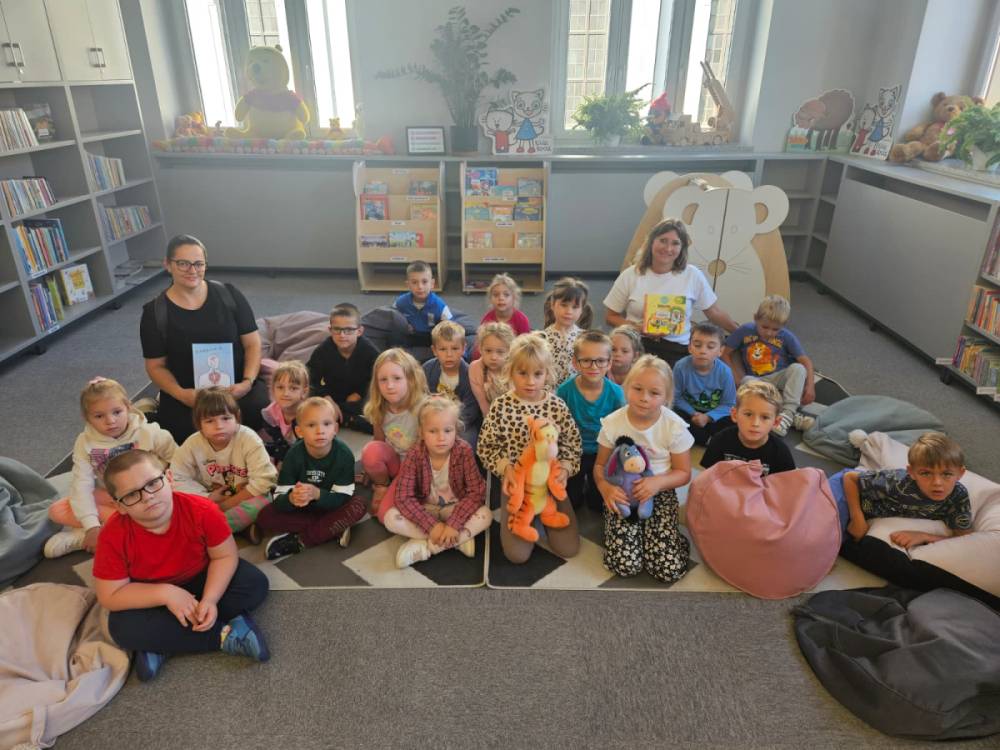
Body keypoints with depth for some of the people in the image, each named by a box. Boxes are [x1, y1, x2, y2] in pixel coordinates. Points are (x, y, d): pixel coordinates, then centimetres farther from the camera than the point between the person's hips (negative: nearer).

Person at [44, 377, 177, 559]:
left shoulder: (149, 433, -13)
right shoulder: (85, 442, -8)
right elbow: (82, 484, -13)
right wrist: (92, 526, -23)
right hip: (108, 499, 2)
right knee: (56, 511, -15)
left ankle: (81, 537, -23)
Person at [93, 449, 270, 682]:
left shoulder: (202, 510, -29)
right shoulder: (114, 536, -27)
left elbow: (225, 556, -17)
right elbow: (110, 596, -20)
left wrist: (209, 600, -31)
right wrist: (166, 593, -32)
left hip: (200, 580, 1)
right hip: (152, 595, -1)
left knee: (255, 584, -20)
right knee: (123, 627, -31)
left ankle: (161, 643, -19)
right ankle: (225, 635, -22)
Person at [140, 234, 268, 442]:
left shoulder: (229, 295, 2)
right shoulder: (155, 313, 1)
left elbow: (252, 343, 3)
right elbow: (156, 366, 4)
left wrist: (248, 381, -13)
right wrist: (180, 394, -15)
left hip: (235, 385, 1)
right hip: (187, 394, 0)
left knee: (263, 408, -31)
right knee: (186, 432, -31)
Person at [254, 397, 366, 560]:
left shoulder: (344, 454, -22)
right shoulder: (294, 455, -20)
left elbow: (342, 497, -22)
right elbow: (279, 500, -21)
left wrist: (317, 494, -41)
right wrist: (291, 498, -45)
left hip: (330, 506, -1)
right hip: (299, 509, 1)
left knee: (358, 506, -28)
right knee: (264, 517, -21)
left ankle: (298, 541, -23)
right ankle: (333, 529, -20)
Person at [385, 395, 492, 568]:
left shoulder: (464, 451, -20)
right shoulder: (414, 455, -20)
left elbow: (476, 492, -22)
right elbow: (403, 497, -22)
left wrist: (453, 524, -32)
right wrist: (432, 525, -31)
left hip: (456, 508, 0)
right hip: (425, 510, 1)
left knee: (485, 515, -28)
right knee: (391, 518, -25)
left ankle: (424, 546, -25)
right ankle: (459, 539, -23)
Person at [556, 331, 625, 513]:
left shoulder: (615, 392, -18)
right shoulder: (564, 390, -20)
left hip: (602, 454, 1)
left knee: (599, 504, 8)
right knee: (570, 502, 8)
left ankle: (591, 485, 38)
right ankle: (581, 482, 38)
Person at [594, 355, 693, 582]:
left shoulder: (675, 426, -12)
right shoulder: (612, 423, -10)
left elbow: (683, 473, -3)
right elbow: (600, 465, 0)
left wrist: (658, 482, -24)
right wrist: (605, 487, -23)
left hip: (659, 495, 0)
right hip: (622, 494, 0)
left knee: (669, 570, -16)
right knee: (624, 565, -16)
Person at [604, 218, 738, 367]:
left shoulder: (692, 275, 4)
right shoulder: (630, 275, 3)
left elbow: (715, 312, 13)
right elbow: (612, 316, 7)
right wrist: (639, 329, -9)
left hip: (676, 351, 1)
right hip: (637, 348, -1)